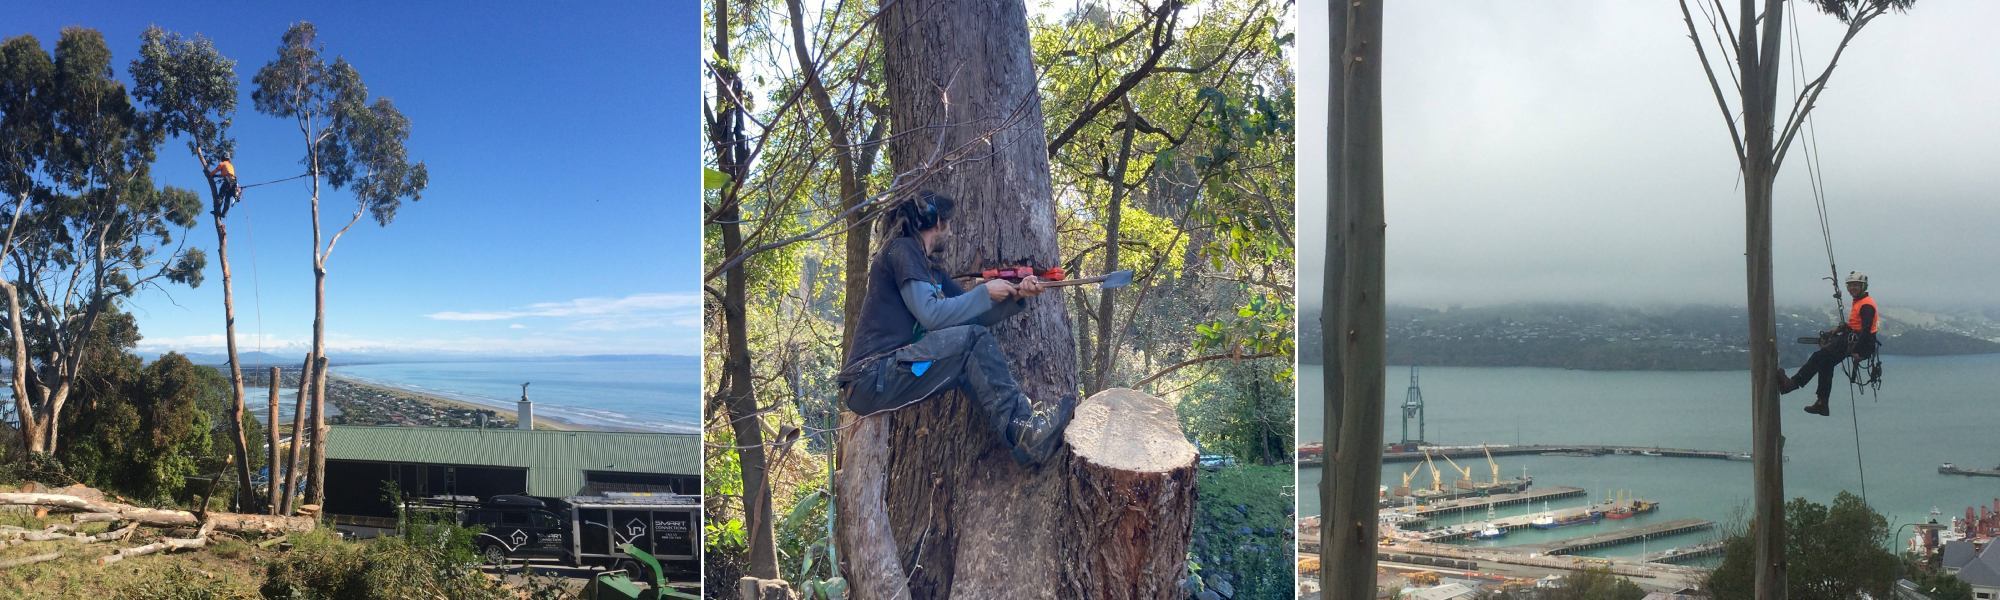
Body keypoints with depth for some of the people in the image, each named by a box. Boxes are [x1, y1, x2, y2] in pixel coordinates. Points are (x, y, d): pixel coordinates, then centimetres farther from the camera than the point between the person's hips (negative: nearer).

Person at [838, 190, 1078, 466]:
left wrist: (1016, 296, 1)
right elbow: (931, 315, -16)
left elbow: (974, 314, 16)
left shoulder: (932, 272, 23)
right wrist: (985, 292, -6)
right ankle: (1023, 432, -20)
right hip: (871, 379, -9)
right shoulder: (902, 250, -5)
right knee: (973, 339, -17)